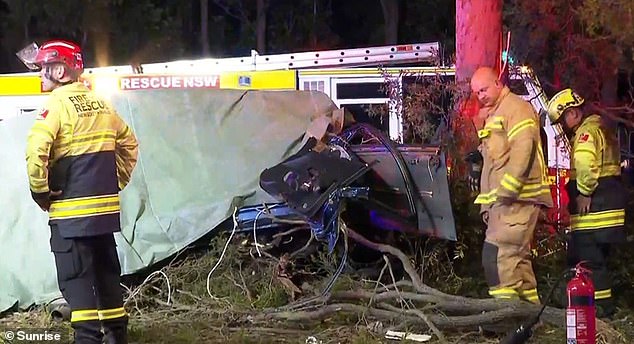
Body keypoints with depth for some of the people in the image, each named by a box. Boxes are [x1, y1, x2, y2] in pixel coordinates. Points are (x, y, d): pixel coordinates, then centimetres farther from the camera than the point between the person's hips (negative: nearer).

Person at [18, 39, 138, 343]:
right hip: (106, 206, 7)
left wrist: (40, 193, -12)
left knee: (75, 276, -5)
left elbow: (36, 150, -24)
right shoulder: (100, 103, 12)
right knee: (107, 271, 16)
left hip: (71, 208, -7)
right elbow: (128, 143, 20)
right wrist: (116, 182, 21)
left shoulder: (58, 104, -11)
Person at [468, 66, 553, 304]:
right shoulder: (493, 117, 27)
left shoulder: (516, 108, -5)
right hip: (502, 202, 11)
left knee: (498, 255, -20)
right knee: (517, 258, 12)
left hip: (517, 199, -11)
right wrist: (487, 204, 23)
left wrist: (507, 191, -24)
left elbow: (522, 151, -19)